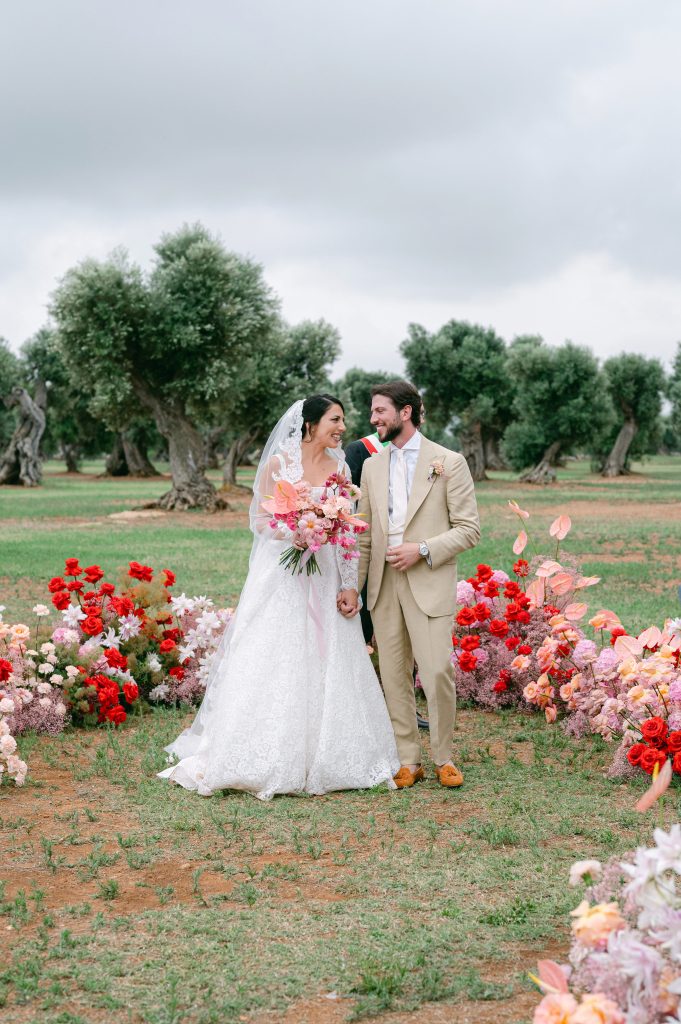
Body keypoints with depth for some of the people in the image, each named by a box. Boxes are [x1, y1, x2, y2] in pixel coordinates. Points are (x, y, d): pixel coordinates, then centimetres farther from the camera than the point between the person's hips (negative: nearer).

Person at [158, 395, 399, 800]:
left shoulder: (340, 467, 8)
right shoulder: (279, 462, -4)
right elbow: (260, 520, -3)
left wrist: (349, 586, 4)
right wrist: (294, 532, -22)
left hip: (324, 580, 4)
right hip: (282, 578, -4)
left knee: (323, 669, 5)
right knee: (274, 665, -5)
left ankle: (323, 759, 15)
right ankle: (267, 762, 2)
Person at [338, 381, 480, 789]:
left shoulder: (449, 462, -1)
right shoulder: (373, 466, 14)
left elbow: (469, 529, -3)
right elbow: (364, 535, 14)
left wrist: (422, 549, -15)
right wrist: (352, 585, 4)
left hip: (430, 583, -4)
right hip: (383, 585, 5)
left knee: (437, 672, -9)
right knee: (394, 677, 5)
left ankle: (444, 758, 8)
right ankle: (409, 761, 14)